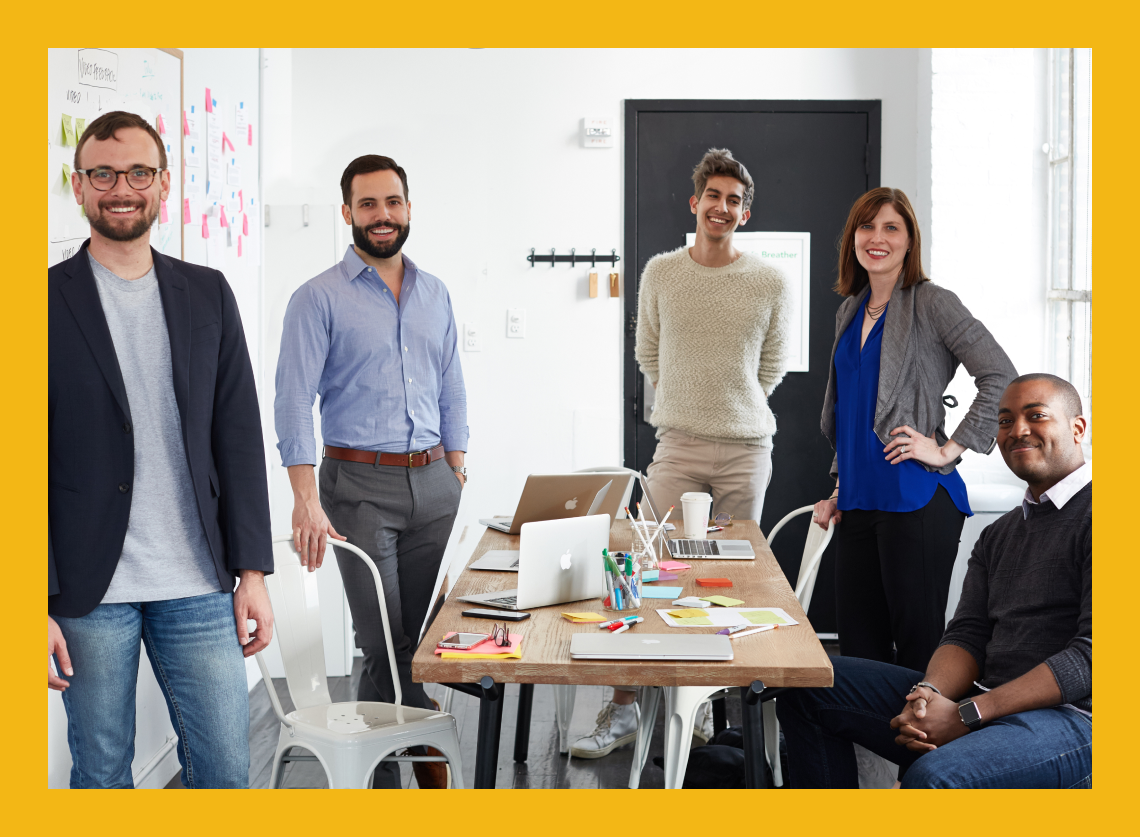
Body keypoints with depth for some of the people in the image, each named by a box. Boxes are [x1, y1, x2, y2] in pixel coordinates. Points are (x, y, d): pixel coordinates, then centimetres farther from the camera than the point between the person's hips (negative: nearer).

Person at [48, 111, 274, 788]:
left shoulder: (208, 294, 8)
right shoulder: (48, 301, -2)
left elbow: (240, 437, 8)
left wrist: (252, 571, 3)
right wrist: (36, 604, -9)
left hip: (199, 586, 3)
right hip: (88, 591, -2)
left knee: (227, 769, 6)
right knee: (101, 772, 9)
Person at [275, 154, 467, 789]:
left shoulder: (435, 295, 12)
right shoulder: (320, 298, -4)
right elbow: (294, 400, -10)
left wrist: (456, 477, 11)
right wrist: (306, 499, -19)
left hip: (431, 481, 5)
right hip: (360, 483, -5)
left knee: (420, 636, 8)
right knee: (386, 639, -4)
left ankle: (385, 767, 23)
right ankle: (428, 754, 11)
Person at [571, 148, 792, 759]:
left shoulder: (771, 284, 0)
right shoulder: (660, 273, 3)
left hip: (747, 447, 0)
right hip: (678, 446, 0)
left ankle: (709, 700, 22)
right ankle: (622, 710, 0)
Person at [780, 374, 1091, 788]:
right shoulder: (997, 535, 21)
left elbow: (1091, 654, -16)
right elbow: (968, 634, 12)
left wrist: (966, 715, -20)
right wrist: (929, 695, -12)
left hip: (1071, 717, -8)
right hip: (987, 701, 8)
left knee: (932, 775, -38)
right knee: (808, 683, 2)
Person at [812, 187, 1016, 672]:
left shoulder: (930, 304, -6)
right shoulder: (850, 312, 16)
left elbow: (1001, 378, -13)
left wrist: (948, 450, -13)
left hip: (916, 500, -7)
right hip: (859, 503, 7)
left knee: (917, 650, -2)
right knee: (857, 651, 9)